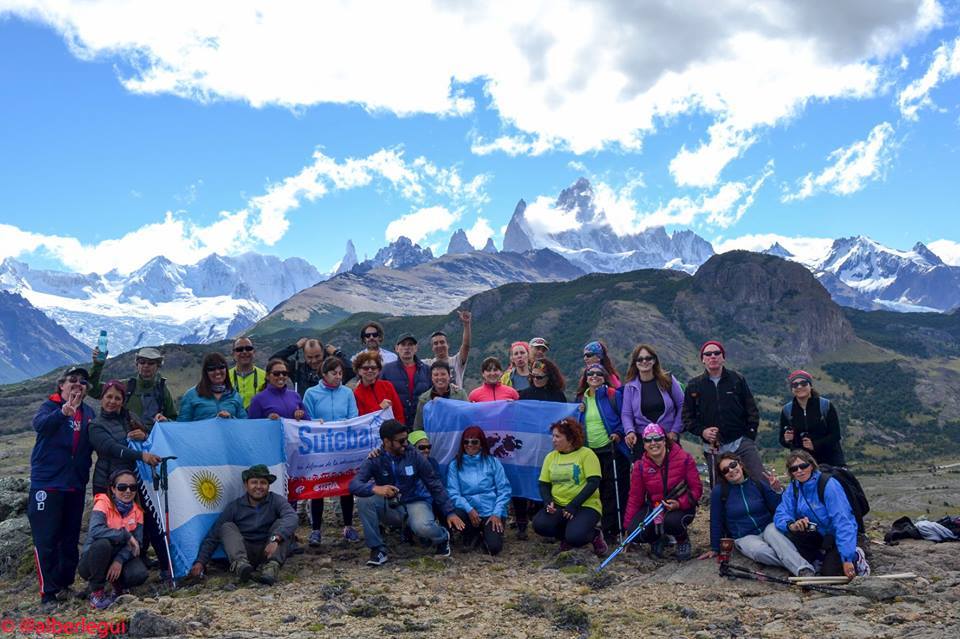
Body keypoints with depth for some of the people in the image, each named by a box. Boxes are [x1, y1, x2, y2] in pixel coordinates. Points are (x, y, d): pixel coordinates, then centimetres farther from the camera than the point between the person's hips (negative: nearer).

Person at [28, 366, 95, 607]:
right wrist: (64, 411, -45)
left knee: (70, 538, 11)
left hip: (76, 484, 5)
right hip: (47, 482, -5)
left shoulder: (88, 412, 11)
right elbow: (39, 424, -27)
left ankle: (64, 584, 25)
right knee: (46, 540, -3)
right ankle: (48, 593, 5)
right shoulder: (50, 406, -3)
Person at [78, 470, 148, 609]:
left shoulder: (137, 511, -3)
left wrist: (119, 560, -24)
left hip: (118, 560, 3)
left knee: (139, 574, -28)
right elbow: (95, 530, -36)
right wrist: (125, 535, -31)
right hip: (91, 563, -3)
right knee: (102, 544, -37)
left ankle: (118, 585, 7)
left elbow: (137, 543, -8)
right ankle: (96, 592, -16)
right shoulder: (103, 504, -17)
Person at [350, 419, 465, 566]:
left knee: (423, 527, -35)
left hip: (415, 503, -1)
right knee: (364, 499, -27)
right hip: (390, 508, 1)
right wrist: (375, 488, -43)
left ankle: (442, 537, 4)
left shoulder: (414, 456, -9)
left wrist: (450, 512, -8)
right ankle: (378, 549, -13)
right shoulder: (375, 460, -9)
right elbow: (354, 485, -22)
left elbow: (435, 485, -3)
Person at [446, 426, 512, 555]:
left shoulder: (493, 462, 2)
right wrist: (469, 509, -19)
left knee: (493, 547, -22)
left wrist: (497, 514, -12)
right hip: (469, 511, 1)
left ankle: (485, 533, 16)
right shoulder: (455, 465, 2)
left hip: (491, 512, -1)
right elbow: (453, 493, -4)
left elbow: (504, 490, -1)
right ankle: (473, 533, 3)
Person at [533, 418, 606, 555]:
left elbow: (593, 482, -13)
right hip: (557, 506, 5)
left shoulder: (586, 454, -5)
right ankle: (567, 537, 7)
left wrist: (573, 505, -19)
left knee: (575, 537, -30)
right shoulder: (550, 456, 10)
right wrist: (548, 502, -12)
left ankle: (594, 535, 7)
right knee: (539, 524, -25)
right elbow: (543, 485, 9)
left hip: (585, 506, -4)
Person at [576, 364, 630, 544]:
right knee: (597, 491, 9)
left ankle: (613, 529, 6)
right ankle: (606, 527, 18)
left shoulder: (612, 395, -4)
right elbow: (577, 423, 21)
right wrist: (578, 412, 2)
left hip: (611, 450, -5)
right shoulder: (581, 398, 11)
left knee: (614, 491, -2)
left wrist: (619, 433, -17)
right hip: (590, 452, 5)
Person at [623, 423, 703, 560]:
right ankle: (658, 539, 14)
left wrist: (680, 503, -27)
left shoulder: (684, 458, -14)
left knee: (670, 521, -37)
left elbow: (696, 489, -9)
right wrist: (627, 525, -2)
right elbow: (635, 497, 0)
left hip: (681, 506, -2)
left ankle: (683, 540, 2)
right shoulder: (640, 466, -7)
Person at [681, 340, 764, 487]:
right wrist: (701, 431, -9)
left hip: (741, 442, 0)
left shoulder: (737, 379, 4)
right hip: (713, 449, 1)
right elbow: (686, 416, 7)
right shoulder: (694, 386, 4)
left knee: (761, 480, -7)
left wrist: (750, 433, -2)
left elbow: (751, 409, 7)